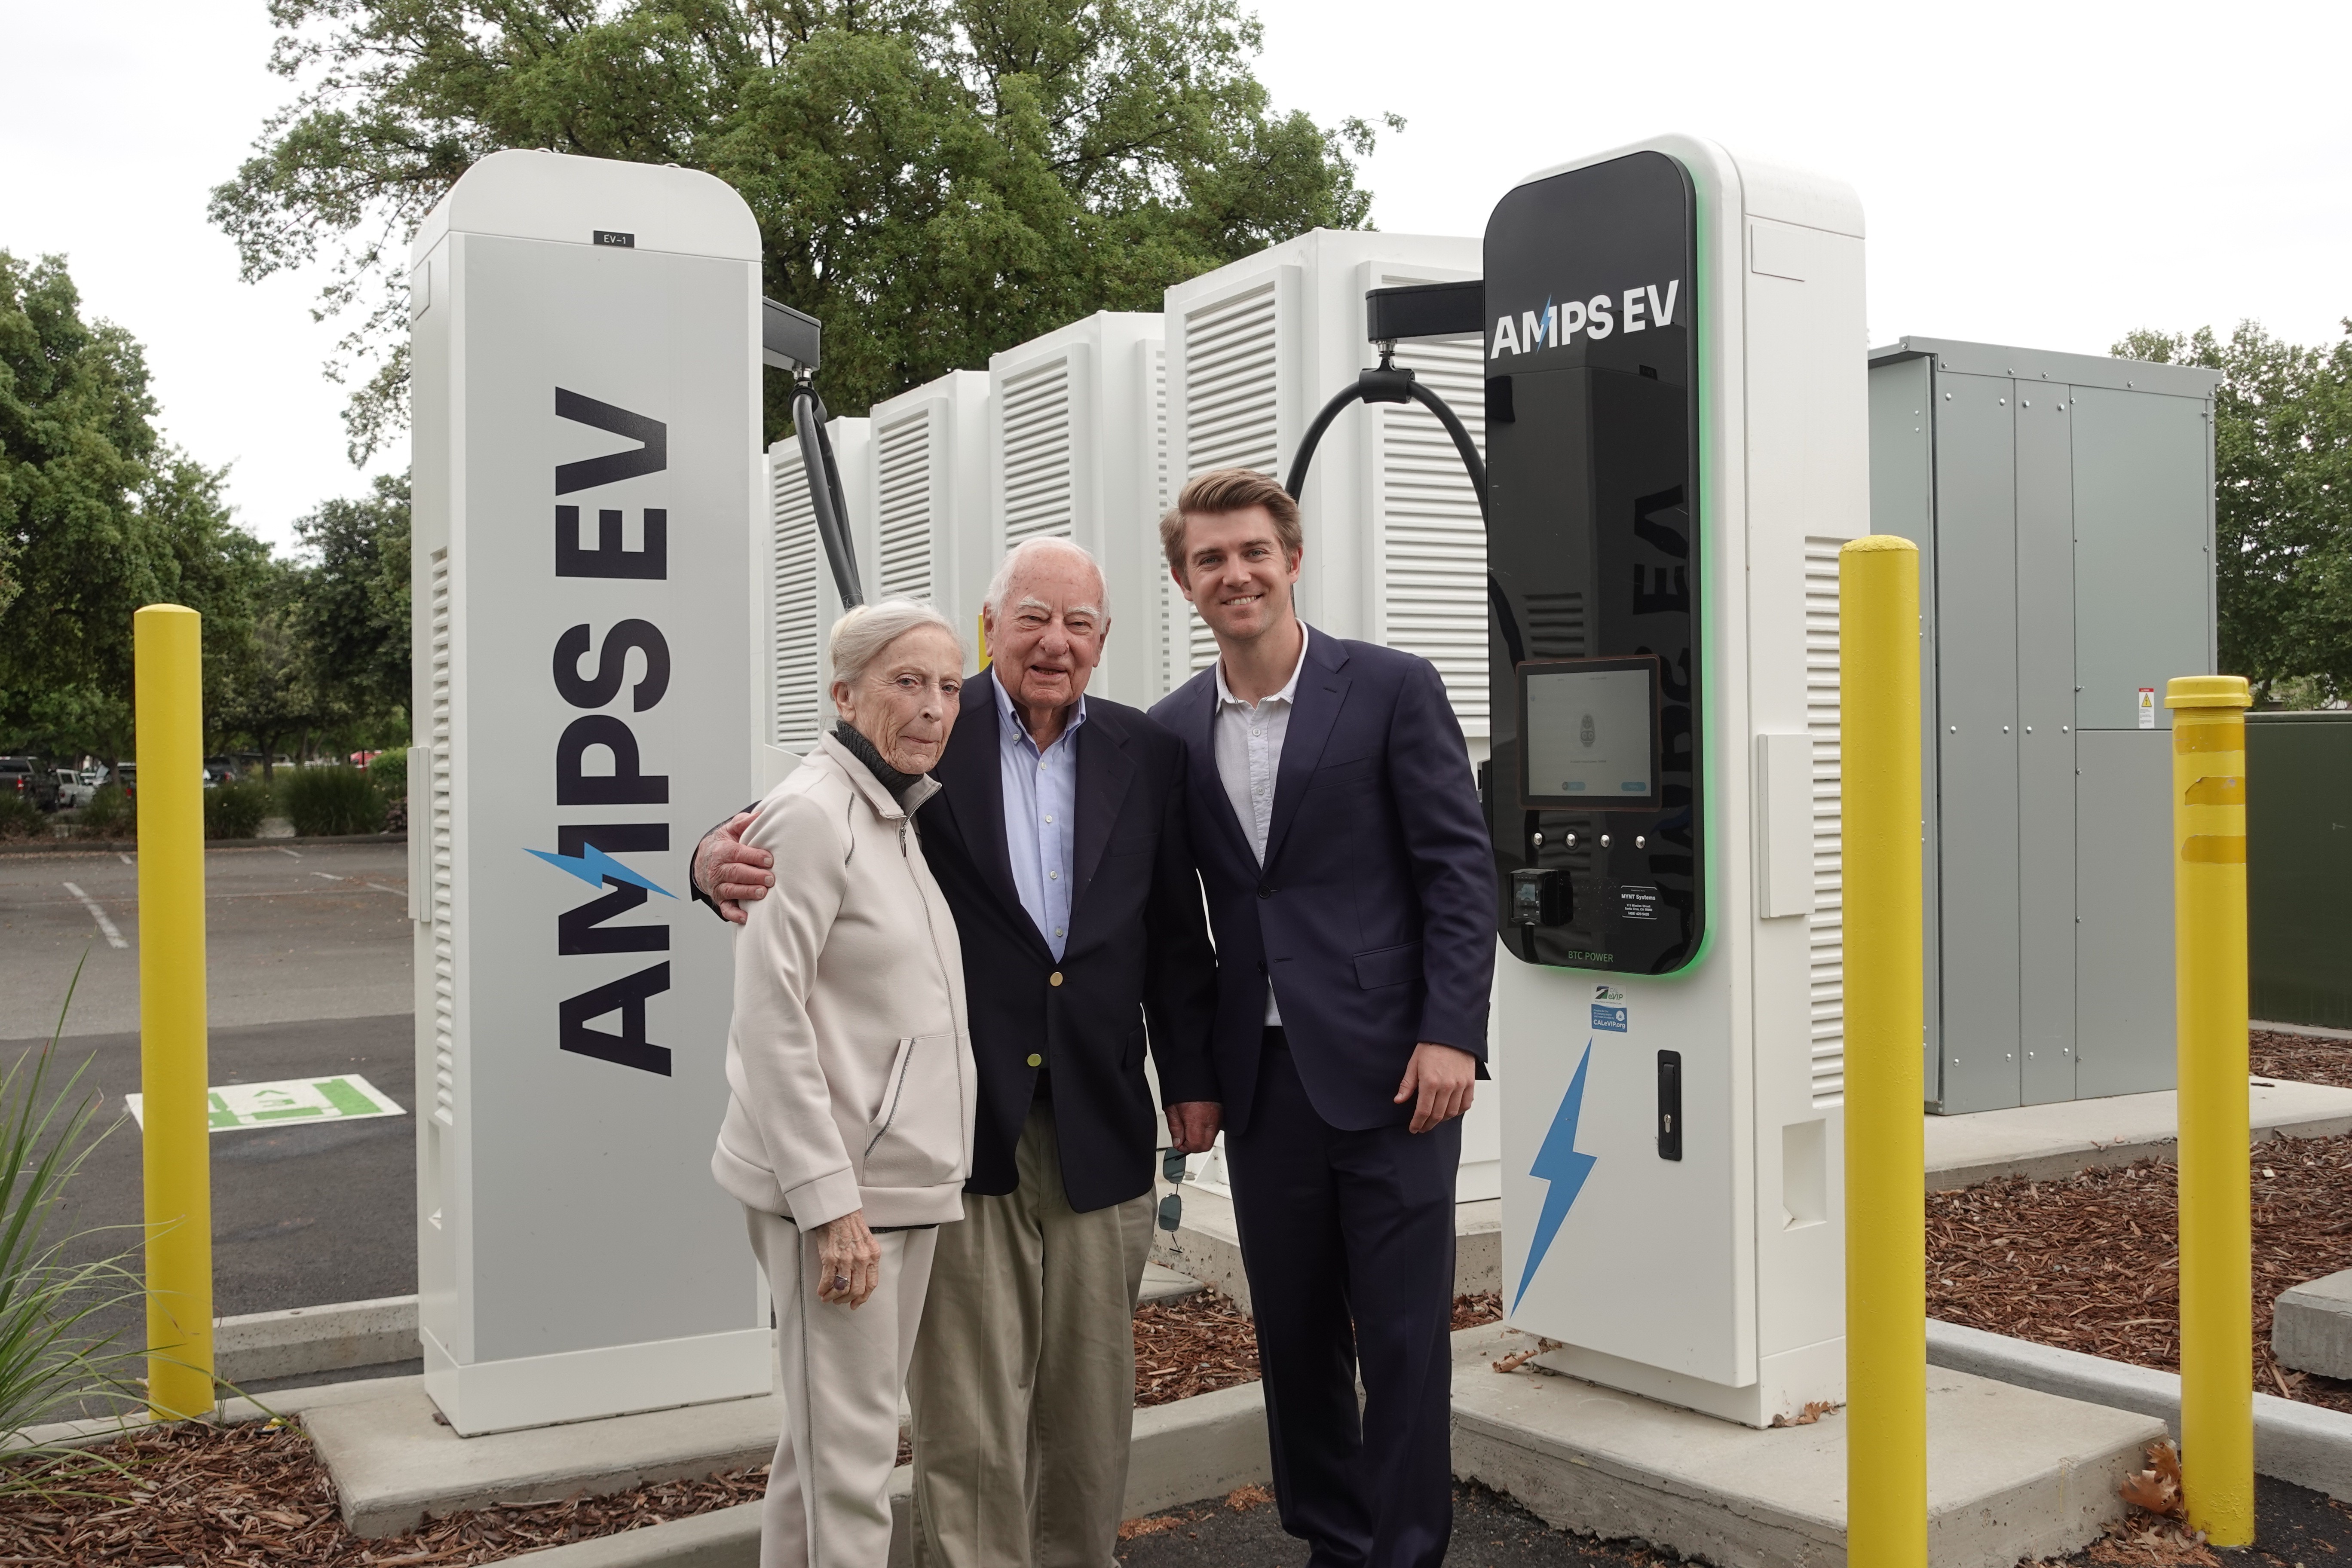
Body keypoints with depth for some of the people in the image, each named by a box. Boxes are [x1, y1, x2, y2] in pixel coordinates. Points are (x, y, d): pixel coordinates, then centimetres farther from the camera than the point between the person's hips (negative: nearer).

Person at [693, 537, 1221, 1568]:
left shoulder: (1146, 755, 7)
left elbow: (1174, 934, 11)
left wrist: (1192, 1076, 10)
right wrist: (719, 859, -30)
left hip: (1099, 1127, 3)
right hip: (961, 1124, -3)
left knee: (1090, 1397, 14)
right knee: (965, 1411, 3)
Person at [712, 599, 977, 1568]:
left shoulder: (904, 818, 13)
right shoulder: (810, 815, -13)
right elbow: (770, 1019, -18)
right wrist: (830, 1200, -20)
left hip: (905, 1175, 8)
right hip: (834, 1182, -8)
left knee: (830, 1429, 17)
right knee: (849, 1448, -2)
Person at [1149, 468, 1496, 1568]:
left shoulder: (1391, 688, -3)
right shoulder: (1174, 728, 8)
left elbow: (1460, 868, -6)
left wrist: (1452, 1033, -12)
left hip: (1389, 1065, -4)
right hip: (1261, 1077, 4)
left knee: (1402, 1333, 2)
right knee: (1293, 1334, 13)